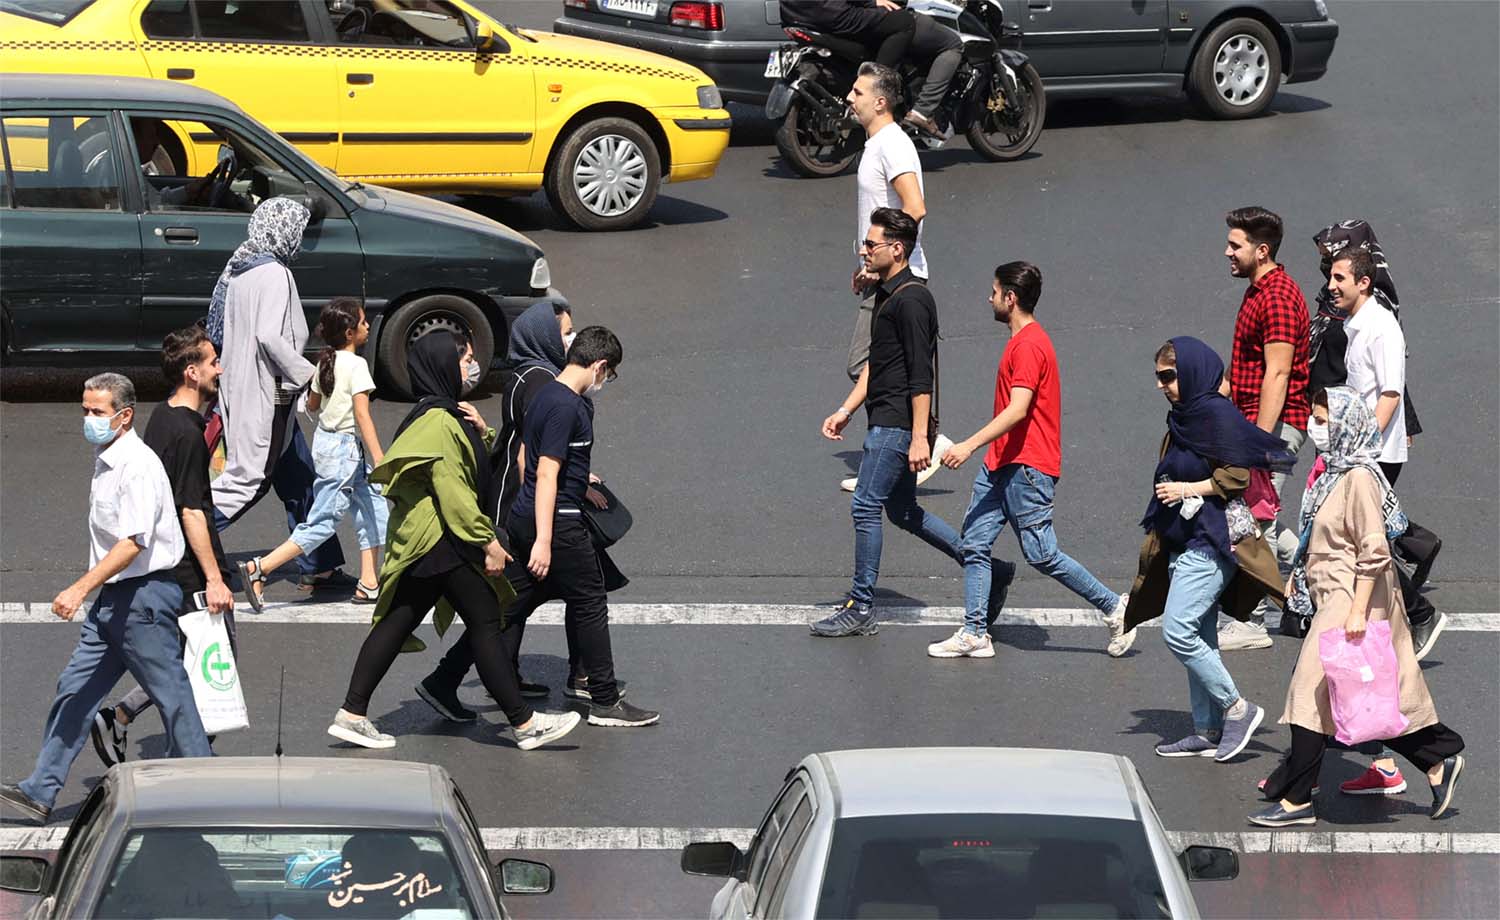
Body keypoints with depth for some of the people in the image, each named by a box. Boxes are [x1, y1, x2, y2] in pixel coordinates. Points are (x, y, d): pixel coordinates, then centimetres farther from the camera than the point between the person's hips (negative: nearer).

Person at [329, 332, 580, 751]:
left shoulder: (441, 413, 16)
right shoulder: (439, 420, -17)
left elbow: (474, 465, 25)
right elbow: (452, 490, -21)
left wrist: (481, 433, 5)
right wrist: (488, 542, -18)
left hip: (419, 540, 10)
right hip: (441, 540, -10)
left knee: (398, 621, 9)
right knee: (485, 622, -5)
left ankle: (352, 715, 7)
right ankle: (524, 723, -2)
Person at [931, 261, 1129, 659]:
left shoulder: (1029, 346, -16)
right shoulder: (1021, 340, 17)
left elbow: (1018, 410, -25)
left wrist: (971, 444, -27)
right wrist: (980, 448, 30)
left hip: (1026, 467, -10)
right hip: (1000, 463, 10)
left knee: (1041, 554, -7)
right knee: (973, 544, 3)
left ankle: (1113, 607, 6)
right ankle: (974, 634, 3)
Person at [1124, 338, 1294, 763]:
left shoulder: (1216, 413, -13)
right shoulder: (1183, 416, 14)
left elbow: (1237, 477, -16)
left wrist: (1188, 490, -16)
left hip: (1211, 542, -10)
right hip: (1184, 542, 10)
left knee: (1178, 630, -14)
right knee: (1198, 637, 10)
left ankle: (1237, 708, -3)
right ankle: (1207, 731, 15)